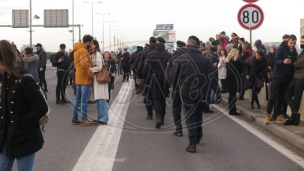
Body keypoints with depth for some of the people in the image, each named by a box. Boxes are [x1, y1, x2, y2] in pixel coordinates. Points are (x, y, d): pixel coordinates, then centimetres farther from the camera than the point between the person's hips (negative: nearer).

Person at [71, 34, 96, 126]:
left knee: (77, 99, 12)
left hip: (79, 78, 10)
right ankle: (84, 119, -5)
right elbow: (84, 66, -22)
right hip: (85, 78, -10)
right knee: (84, 100, -7)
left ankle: (74, 118, 16)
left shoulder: (77, 50, 17)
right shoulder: (83, 50, -14)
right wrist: (92, 76, -15)